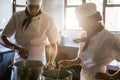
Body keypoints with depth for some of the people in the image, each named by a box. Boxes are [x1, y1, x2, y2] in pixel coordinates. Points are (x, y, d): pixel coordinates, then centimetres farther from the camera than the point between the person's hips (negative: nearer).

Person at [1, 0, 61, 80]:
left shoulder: (48, 19, -9)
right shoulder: (17, 17, -6)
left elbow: (53, 44, -4)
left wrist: (51, 62, -19)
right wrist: (16, 48, -19)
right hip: (19, 61, 1)